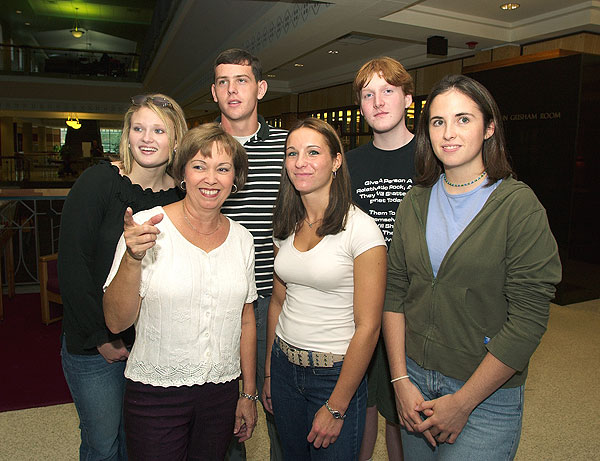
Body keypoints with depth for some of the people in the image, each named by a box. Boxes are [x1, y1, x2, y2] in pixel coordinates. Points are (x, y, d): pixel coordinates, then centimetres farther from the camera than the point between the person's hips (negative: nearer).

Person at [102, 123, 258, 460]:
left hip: (222, 392, 4)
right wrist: (133, 257, -27)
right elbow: (117, 322, -12)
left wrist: (249, 394, 11)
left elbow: (246, 322, 8)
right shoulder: (146, 227, -11)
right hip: (156, 394, -3)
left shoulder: (242, 239, 1)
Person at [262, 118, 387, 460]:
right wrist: (269, 372, 11)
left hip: (336, 374, -5)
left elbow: (368, 326, -17)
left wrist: (336, 407, -14)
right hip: (285, 366, 6)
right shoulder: (287, 227, 2)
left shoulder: (361, 228, -17)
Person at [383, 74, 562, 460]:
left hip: (487, 394, -4)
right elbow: (395, 290, 0)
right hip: (415, 376, 4)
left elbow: (528, 321, -15)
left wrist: (463, 402, -13)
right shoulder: (416, 201, 1)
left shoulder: (519, 205, -13)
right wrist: (401, 381, -5)